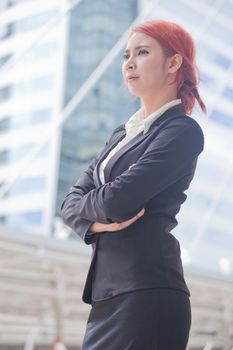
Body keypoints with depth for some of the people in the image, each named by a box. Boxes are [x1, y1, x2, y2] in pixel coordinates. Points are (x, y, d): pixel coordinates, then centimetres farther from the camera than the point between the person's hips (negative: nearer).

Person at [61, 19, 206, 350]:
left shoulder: (182, 131, -6)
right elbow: (71, 203, 12)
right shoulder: (122, 133, 18)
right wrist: (97, 222, -9)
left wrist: (86, 203, 4)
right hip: (107, 288, 7)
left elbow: (118, 200, -17)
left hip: (147, 289, -7)